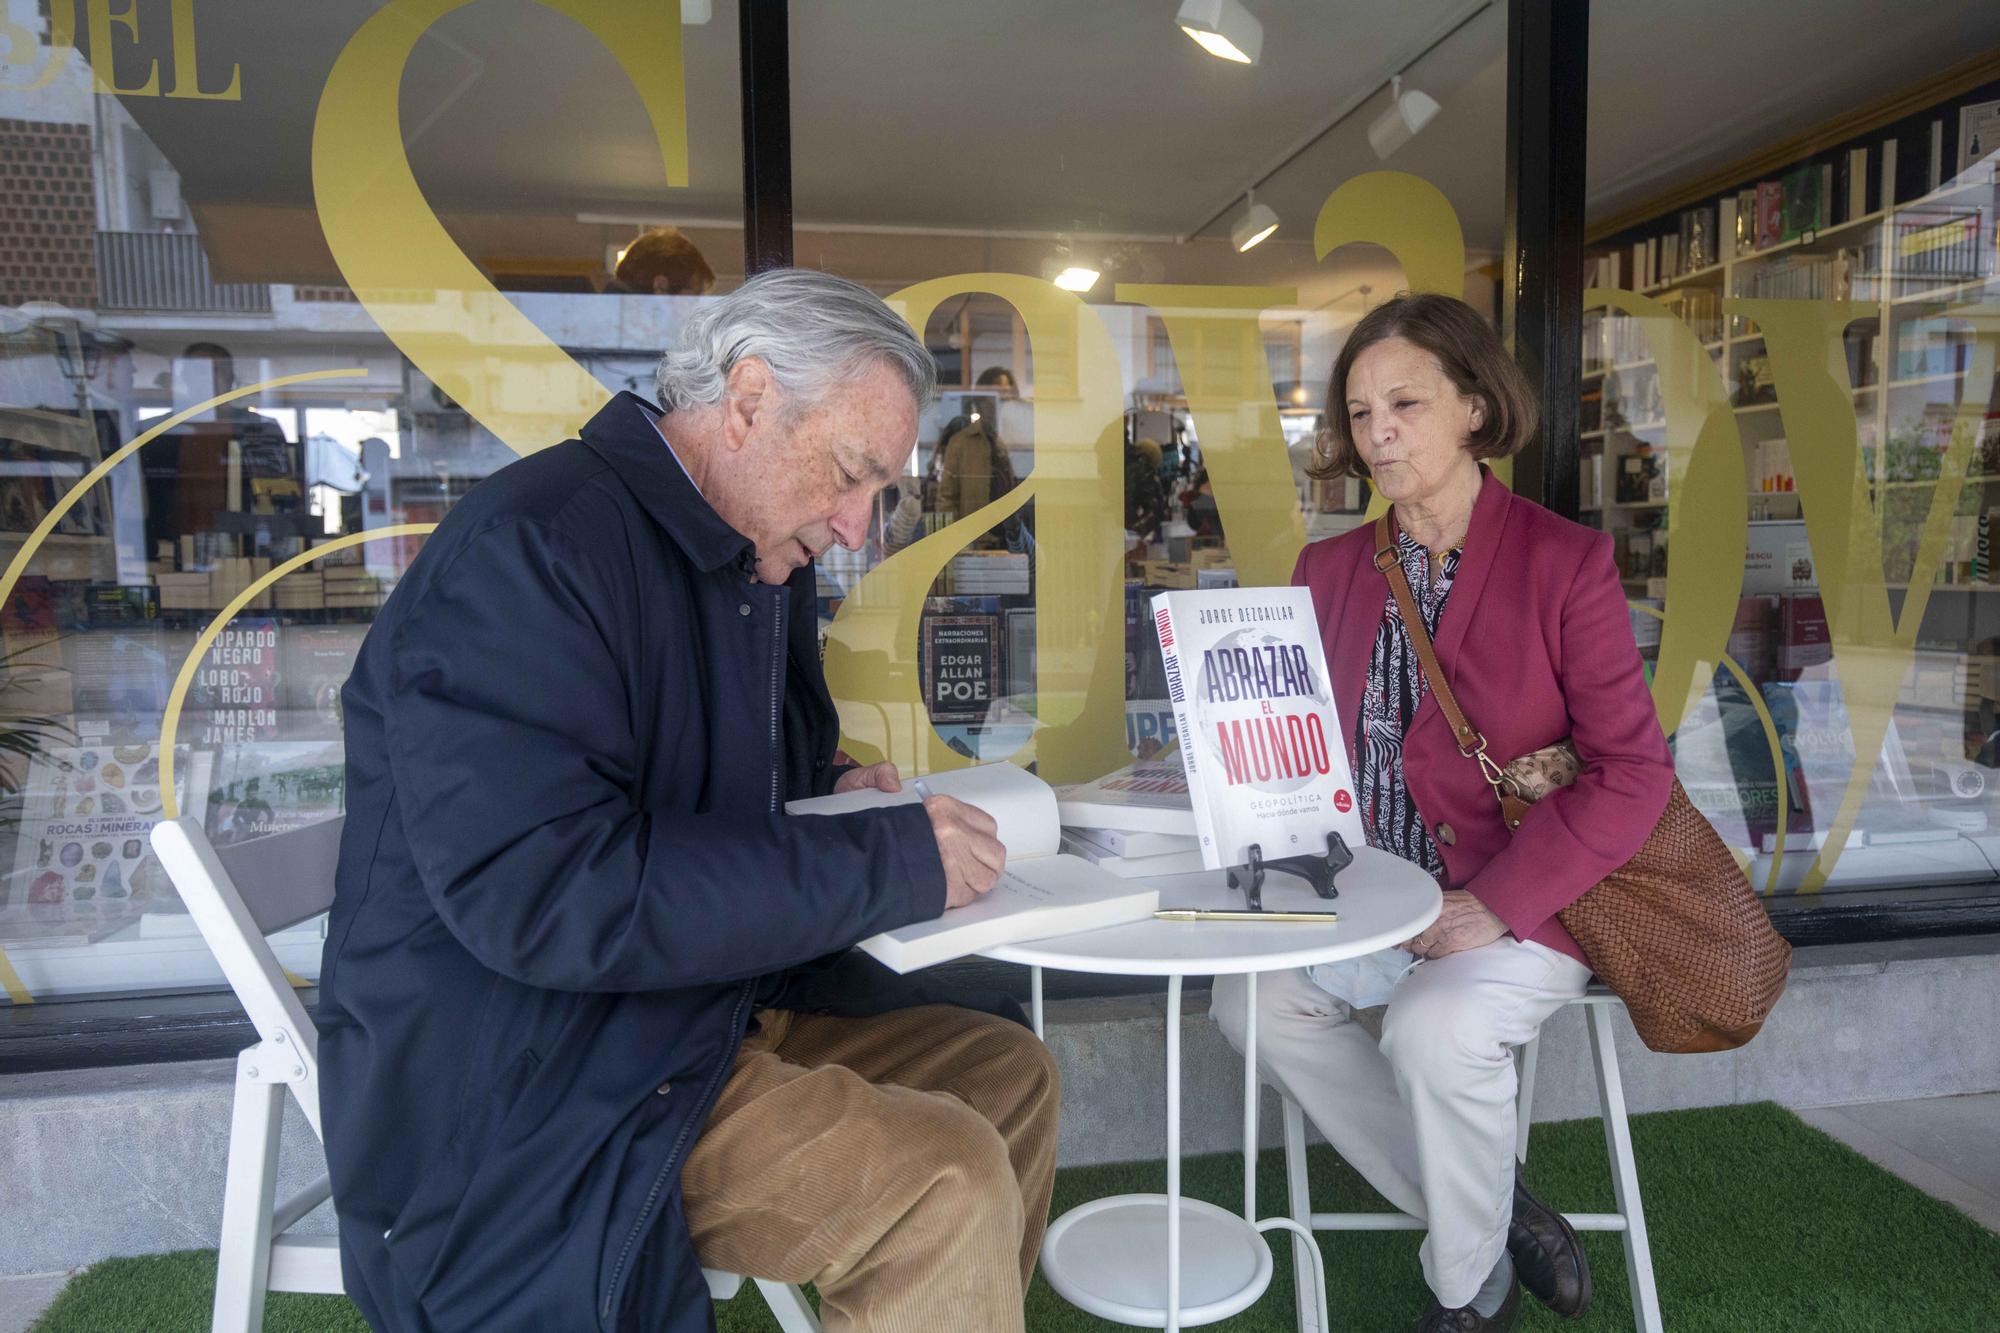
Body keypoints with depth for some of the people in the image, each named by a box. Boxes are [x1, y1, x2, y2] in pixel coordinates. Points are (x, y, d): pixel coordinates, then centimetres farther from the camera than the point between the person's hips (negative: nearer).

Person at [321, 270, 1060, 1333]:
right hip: (530, 1086, -9)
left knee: (1008, 1073, 9)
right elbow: (544, 896, -30)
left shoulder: (761, 566, 10)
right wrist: (881, 862, -25)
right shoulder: (529, 548, -20)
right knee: (947, 1186, -24)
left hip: (718, 1004, 9)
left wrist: (831, 803, 1)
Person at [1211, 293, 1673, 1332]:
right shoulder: (1329, 569, 7)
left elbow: (1632, 773, -12)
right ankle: (1493, 1213, 2)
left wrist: (1496, 905, -21)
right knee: (1251, 997, -16)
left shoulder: (1564, 562, -8)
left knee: (1436, 1028, -30)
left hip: (1526, 904, -5)